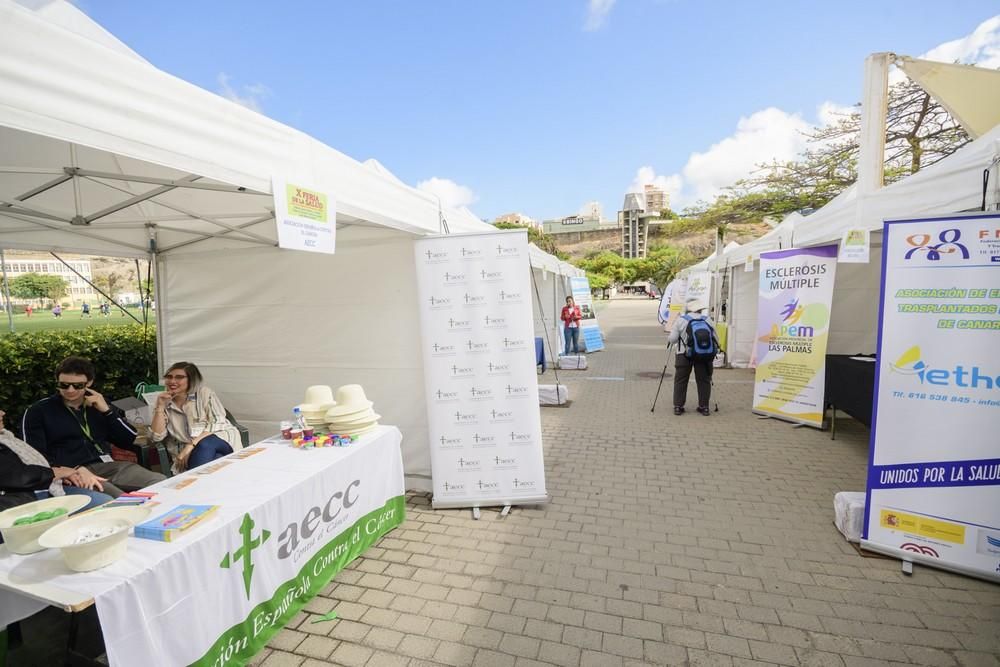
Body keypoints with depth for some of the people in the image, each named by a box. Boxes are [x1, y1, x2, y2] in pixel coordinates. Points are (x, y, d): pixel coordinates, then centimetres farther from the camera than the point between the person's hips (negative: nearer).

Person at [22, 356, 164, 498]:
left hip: (108, 466, 5)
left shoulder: (98, 405, 20)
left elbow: (129, 439, 13)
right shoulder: (38, 411, 10)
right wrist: (77, 470, -18)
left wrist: (107, 411, 2)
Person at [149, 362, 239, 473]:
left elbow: (217, 423, -9)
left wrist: (191, 445, -19)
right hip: (192, 452, 0)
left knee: (204, 445, -36)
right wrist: (160, 407, -4)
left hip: (220, 439, 0)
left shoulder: (204, 393, 3)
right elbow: (157, 437, 1)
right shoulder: (166, 405, 12)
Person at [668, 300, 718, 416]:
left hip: (684, 355, -2)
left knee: (680, 380, 7)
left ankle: (678, 406, 9)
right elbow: (715, 339, 7)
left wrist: (669, 338, 17)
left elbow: (672, 339, -4)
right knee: (704, 381, 12)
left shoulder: (681, 320, -1)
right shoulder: (707, 319, 8)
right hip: (705, 355, 2)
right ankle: (704, 407, 17)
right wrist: (713, 351, 22)